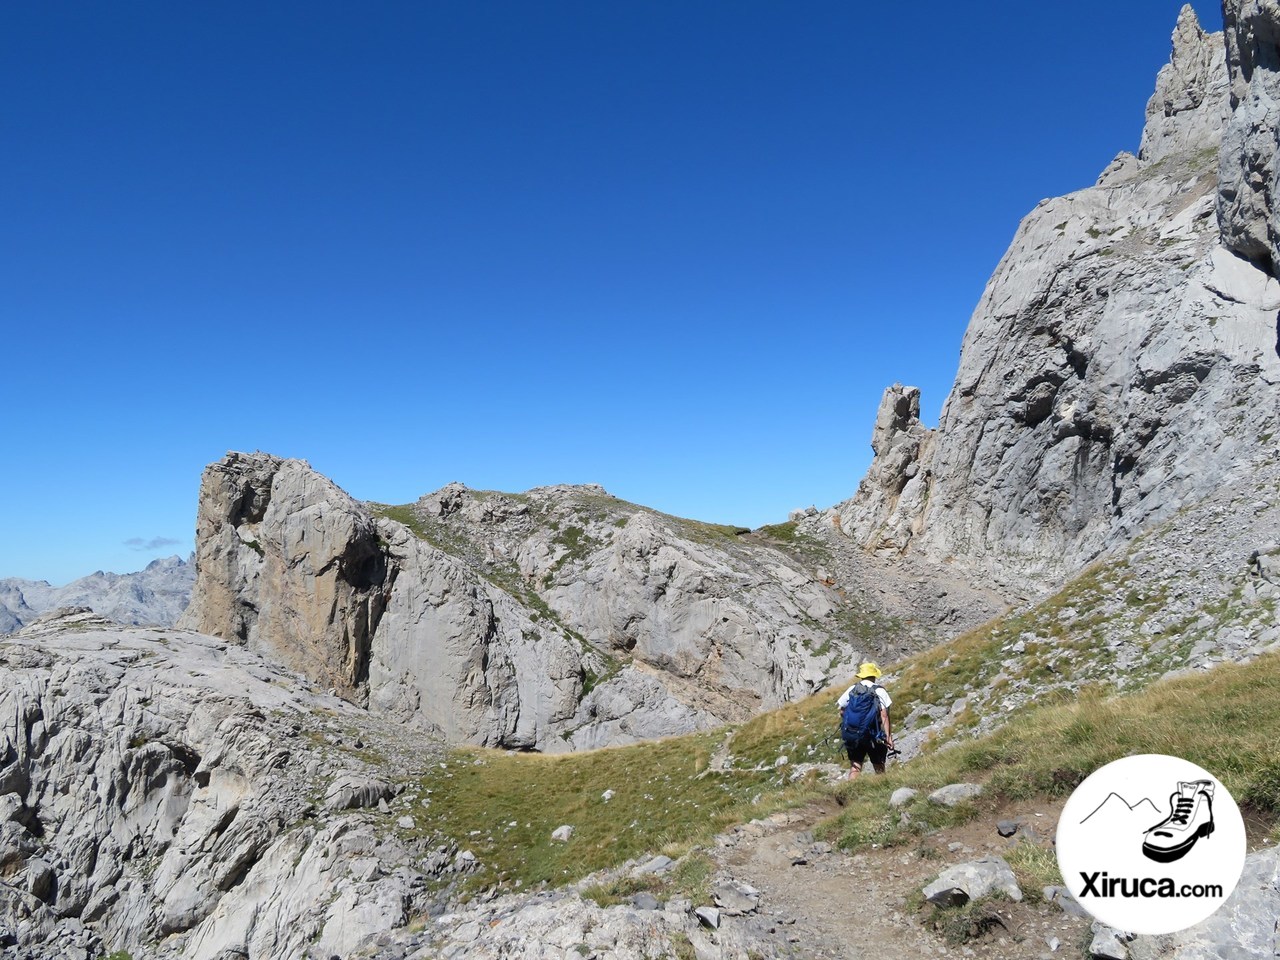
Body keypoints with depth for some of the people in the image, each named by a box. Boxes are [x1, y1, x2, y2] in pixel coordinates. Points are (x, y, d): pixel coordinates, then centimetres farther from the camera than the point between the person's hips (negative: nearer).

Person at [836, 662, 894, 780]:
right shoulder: (879, 691, -5)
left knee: (855, 767, 8)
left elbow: (841, 710, 9)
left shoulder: (852, 689, 5)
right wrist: (888, 736, -13)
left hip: (852, 735, 3)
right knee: (879, 767, 12)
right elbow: (884, 715, -13)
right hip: (873, 737, -3)